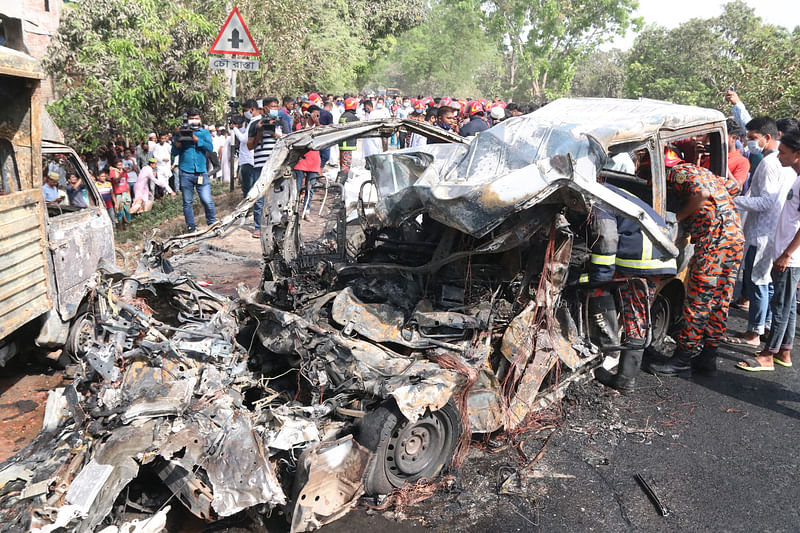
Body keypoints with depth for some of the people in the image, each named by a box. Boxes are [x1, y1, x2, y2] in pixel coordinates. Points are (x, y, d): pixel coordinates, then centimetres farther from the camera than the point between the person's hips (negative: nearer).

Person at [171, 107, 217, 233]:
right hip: (185, 173, 1)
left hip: (201, 172, -1)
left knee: (207, 201, -7)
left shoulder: (204, 132, 11)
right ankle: (191, 227, 15)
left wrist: (197, 140, -17)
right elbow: (174, 152, 6)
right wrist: (178, 141, -12)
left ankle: (212, 224, 11)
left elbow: (210, 147, -5)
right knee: (187, 202, 5)